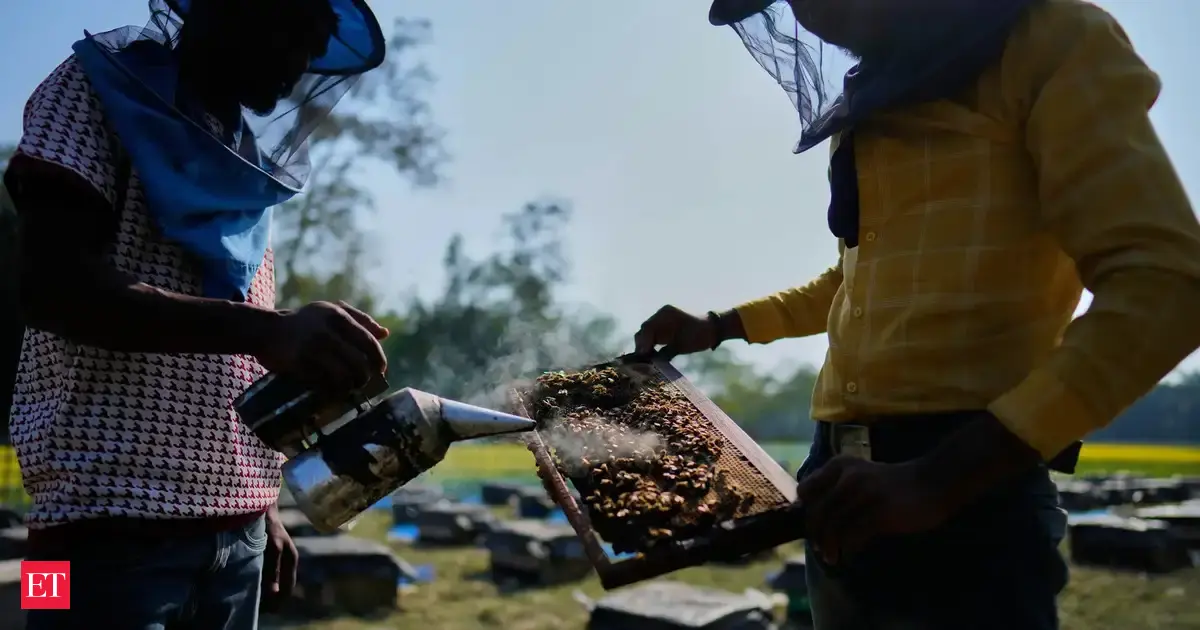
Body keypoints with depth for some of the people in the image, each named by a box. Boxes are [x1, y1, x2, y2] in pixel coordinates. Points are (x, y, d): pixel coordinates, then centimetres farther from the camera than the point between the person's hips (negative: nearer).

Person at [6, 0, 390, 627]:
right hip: (111, 523, -6)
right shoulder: (103, 85, 0)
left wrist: (265, 505, 14)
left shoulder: (246, 164, 18)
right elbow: (52, 286, -15)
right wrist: (265, 328, -27)